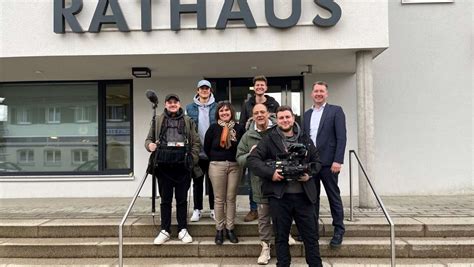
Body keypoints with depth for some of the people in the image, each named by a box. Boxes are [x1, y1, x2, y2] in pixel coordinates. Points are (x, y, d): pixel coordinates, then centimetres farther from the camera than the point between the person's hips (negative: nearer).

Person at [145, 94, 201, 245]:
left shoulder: (188, 121, 10)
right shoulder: (158, 121, 11)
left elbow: (196, 143, 7)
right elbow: (149, 139, 14)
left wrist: (192, 160, -3)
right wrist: (149, 145, -10)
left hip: (182, 166, 0)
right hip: (164, 166, 1)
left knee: (182, 199, 7)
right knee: (165, 199, 8)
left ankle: (182, 230, 18)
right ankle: (165, 231, 18)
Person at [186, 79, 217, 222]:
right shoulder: (190, 108, 5)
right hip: (196, 151, 1)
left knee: (212, 182, 9)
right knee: (197, 182, 9)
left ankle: (213, 209, 19)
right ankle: (197, 210, 18)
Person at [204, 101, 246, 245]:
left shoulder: (239, 128, 2)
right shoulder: (213, 128, 0)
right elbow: (206, 147, 7)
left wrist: (238, 159, 1)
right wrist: (215, 159, 8)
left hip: (234, 166, 1)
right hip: (217, 166, -1)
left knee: (231, 198, 6)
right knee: (219, 199, 4)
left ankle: (230, 229, 17)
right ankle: (219, 230, 14)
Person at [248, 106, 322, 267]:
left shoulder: (305, 139, 11)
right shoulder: (269, 139, 1)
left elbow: (316, 160, 17)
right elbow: (252, 159, -5)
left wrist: (310, 173, -4)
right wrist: (270, 172, -17)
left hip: (304, 194, 2)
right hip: (279, 196, -2)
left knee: (311, 235, 10)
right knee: (281, 236, 10)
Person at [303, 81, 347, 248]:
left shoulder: (335, 111, -1)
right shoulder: (307, 114, 14)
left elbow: (341, 137, -8)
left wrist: (338, 161, -16)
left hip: (328, 162, -4)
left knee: (334, 197, 5)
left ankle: (338, 231, 16)